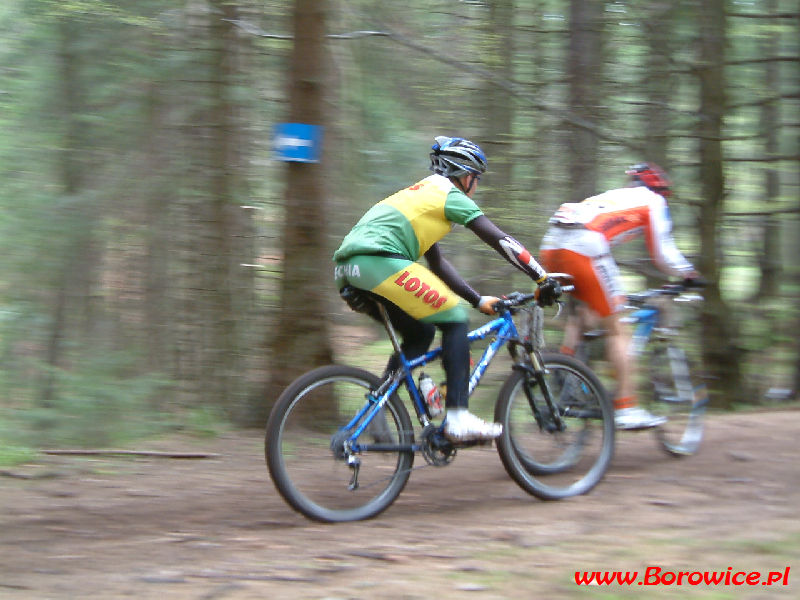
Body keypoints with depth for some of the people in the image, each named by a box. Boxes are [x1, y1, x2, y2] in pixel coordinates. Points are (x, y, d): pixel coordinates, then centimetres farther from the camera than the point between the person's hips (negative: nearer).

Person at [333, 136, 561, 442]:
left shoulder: (421, 193, 33)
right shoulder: (452, 196, 8)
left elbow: (437, 263, 36)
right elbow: (502, 242, 5)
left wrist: (479, 301, 35)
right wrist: (544, 279, 10)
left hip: (347, 269, 9)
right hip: (379, 260, -9)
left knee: (420, 332, 21)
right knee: (455, 321, 0)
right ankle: (458, 419, -7)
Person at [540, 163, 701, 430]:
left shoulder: (611, 196, 38)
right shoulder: (653, 201, 20)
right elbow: (662, 252, 17)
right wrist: (689, 273, 34)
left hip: (551, 247, 7)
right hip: (584, 248, -7)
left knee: (579, 312, 27)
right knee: (616, 329, 2)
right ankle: (626, 408, 0)